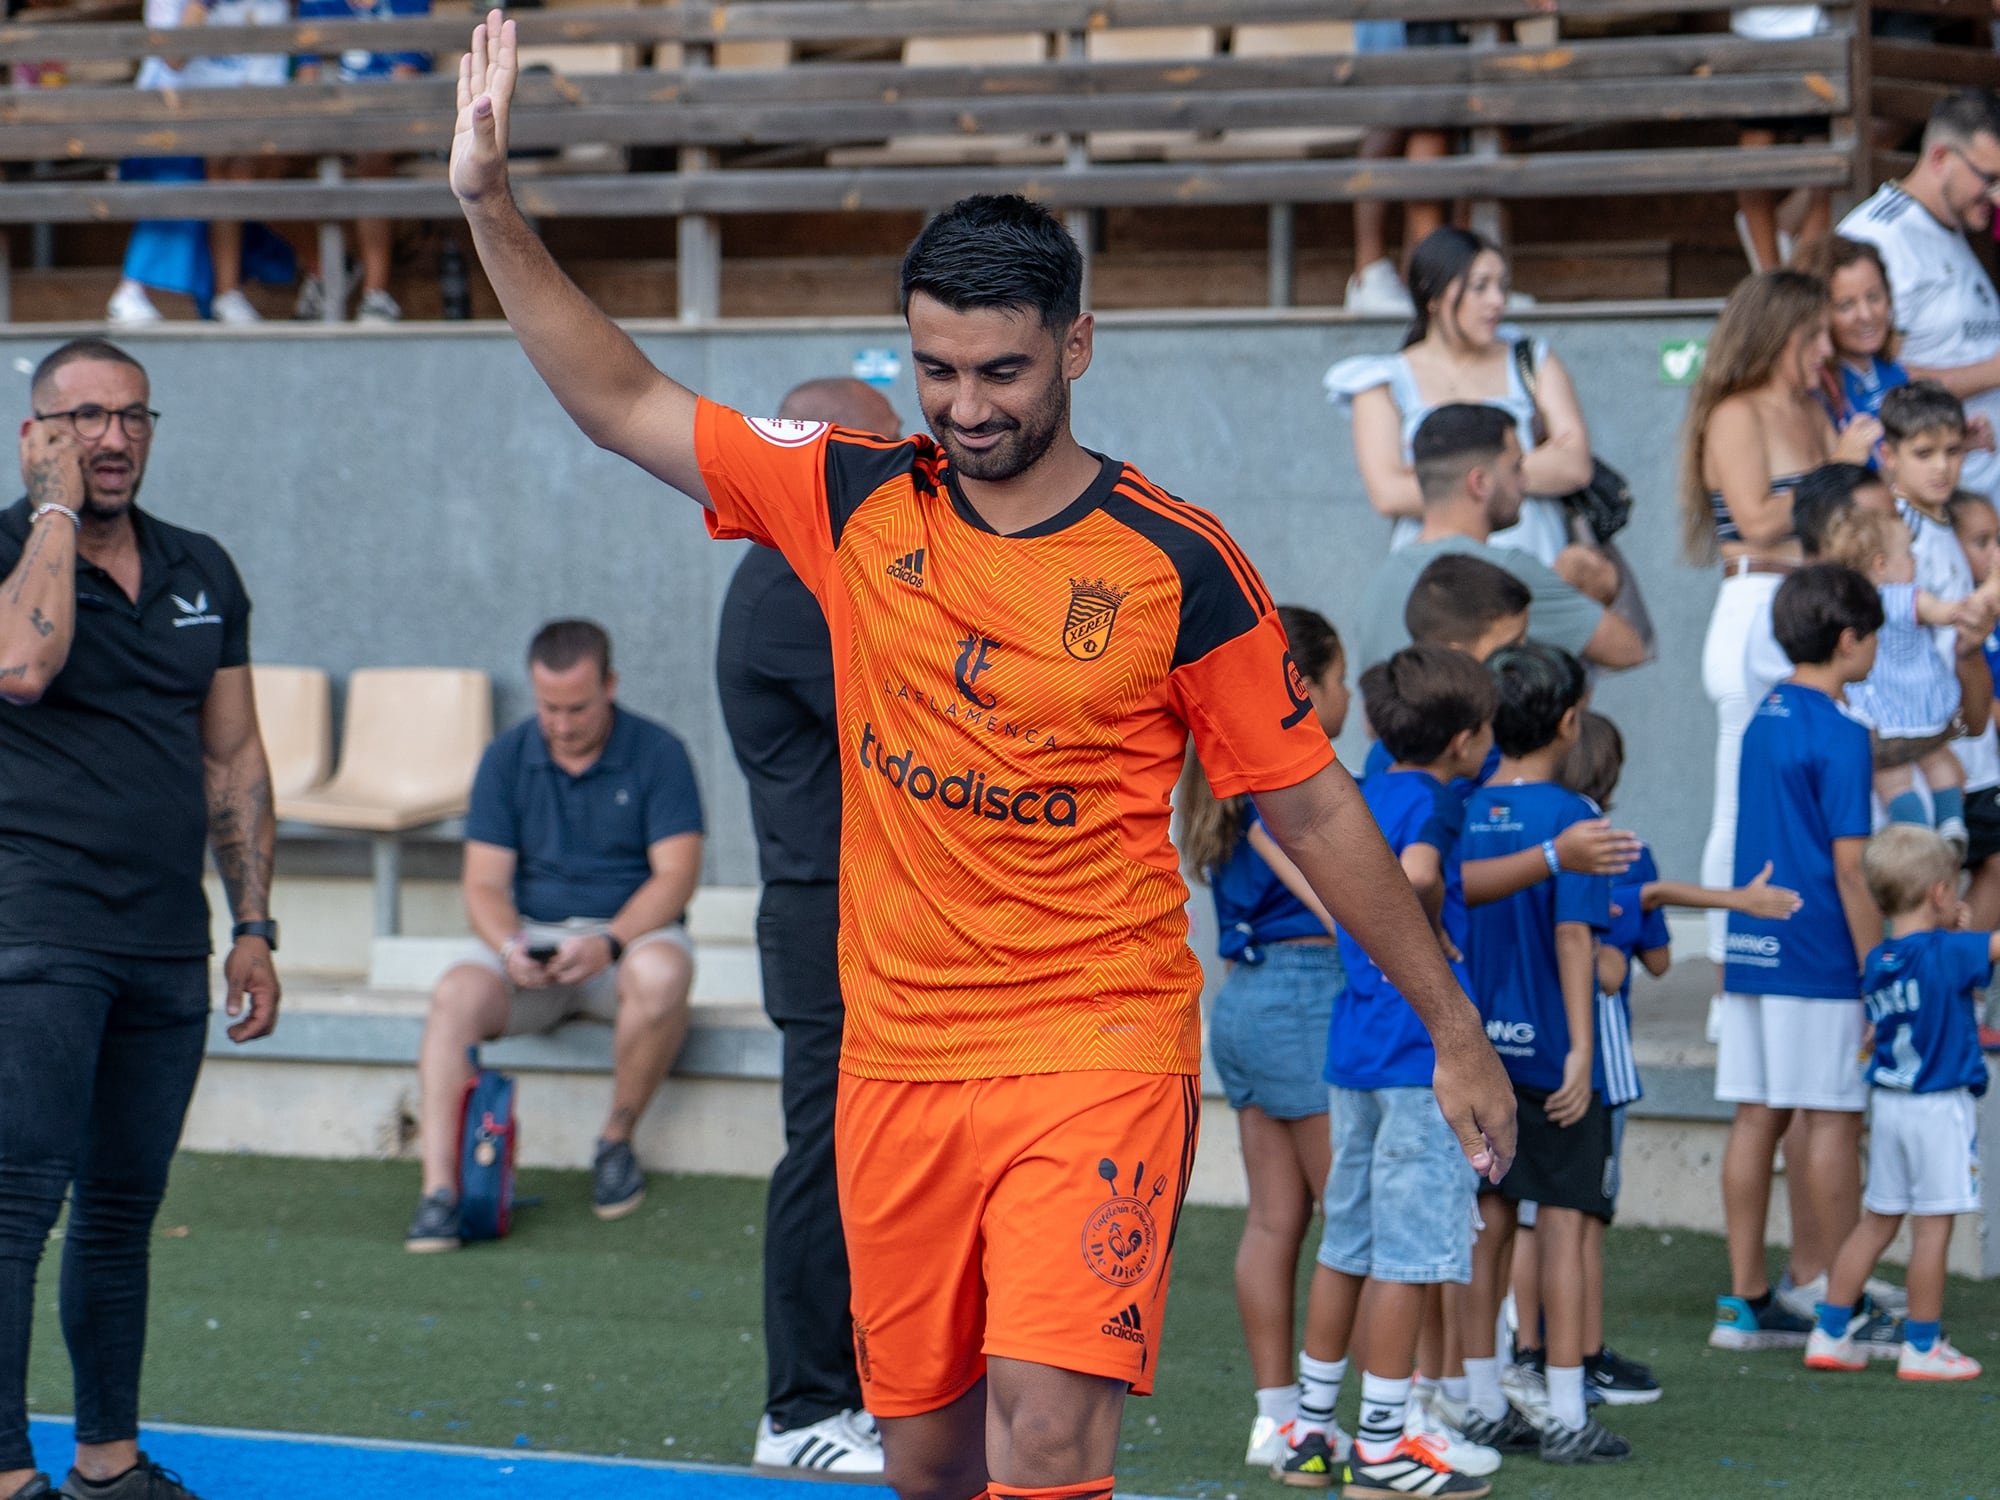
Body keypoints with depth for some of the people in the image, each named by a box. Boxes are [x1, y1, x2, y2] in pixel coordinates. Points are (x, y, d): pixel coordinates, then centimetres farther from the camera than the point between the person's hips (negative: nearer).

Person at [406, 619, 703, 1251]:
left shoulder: (658, 754, -2)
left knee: (660, 975, -37)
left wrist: (608, 944, -26)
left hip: (630, 931, -2)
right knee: (455, 994, -29)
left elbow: (675, 875, -9)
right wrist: (509, 948, -21)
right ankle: (439, 1189, -36)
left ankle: (617, 1139, -14)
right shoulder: (506, 759, 5)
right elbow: (485, 883, 1)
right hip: (529, 935, 2)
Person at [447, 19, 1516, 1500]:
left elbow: (1312, 807, 2)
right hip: (895, 1057, 4)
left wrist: (1455, 1030, 4)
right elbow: (627, 404, 11)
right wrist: (494, 206, 2)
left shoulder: (1176, 562, -5)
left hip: (1098, 1046, -4)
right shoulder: (857, 503, 4)